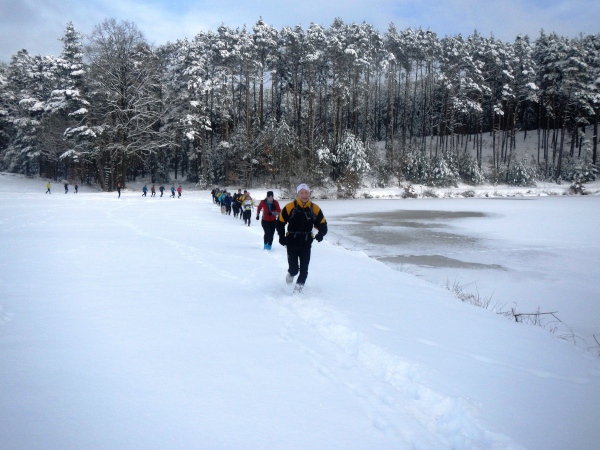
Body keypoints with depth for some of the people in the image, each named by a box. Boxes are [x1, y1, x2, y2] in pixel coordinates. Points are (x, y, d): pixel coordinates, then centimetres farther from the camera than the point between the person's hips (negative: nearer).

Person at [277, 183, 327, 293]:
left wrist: (321, 234, -18)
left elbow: (322, 223, 2)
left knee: (304, 268, 5)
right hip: (292, 242, -2)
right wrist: (282, 237, -10)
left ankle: (300, 284, 26)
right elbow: (280, 222, -2)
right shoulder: (290, 207, -11)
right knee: (293, 268, 1)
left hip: (306, 243, 2)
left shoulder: (315, 209, -5)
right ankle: (291, 273, 37)